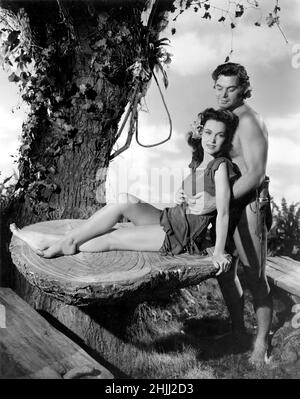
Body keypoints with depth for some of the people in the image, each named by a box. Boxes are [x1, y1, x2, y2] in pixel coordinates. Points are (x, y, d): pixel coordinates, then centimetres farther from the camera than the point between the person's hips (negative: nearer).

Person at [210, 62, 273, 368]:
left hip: (247, 205, -9)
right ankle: (237, 328, 32)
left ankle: (262, 340, 16)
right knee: (223, 270, 14)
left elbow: (256, 173, -22)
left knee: (255, 277, 0)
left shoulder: (249, 121, -13)